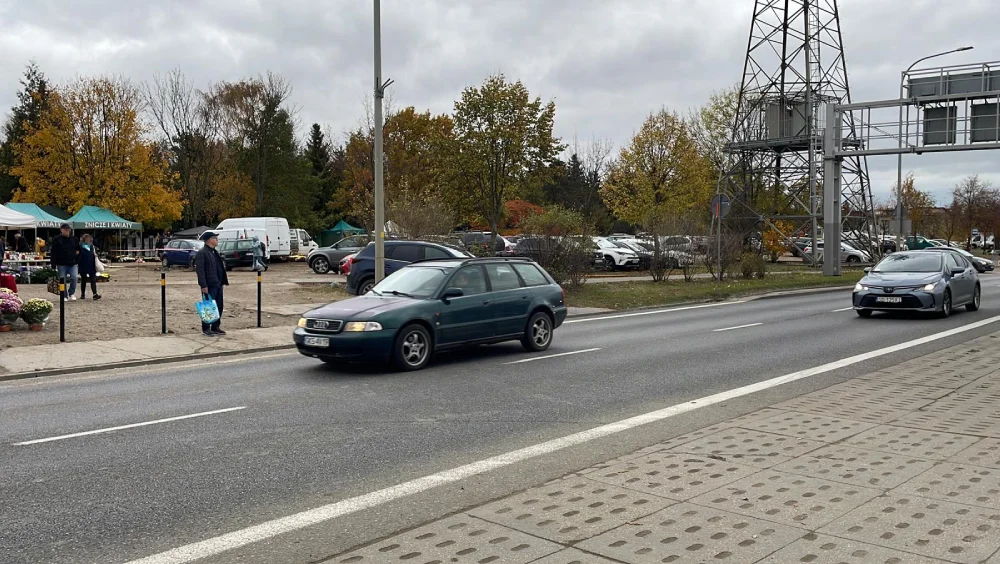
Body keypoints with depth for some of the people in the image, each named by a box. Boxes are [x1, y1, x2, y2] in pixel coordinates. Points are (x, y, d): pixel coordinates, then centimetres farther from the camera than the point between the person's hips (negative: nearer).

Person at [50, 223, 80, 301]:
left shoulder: (74, 239, 8)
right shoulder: (56, 239, -3)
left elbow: (78, 249, 23)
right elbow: (53, 253, -5)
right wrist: (53, 265, -10)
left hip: (72, 263, 2)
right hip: (62, 264, -2)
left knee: (74, 277, -11)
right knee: (63, 280, 3)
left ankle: (71, 293, 5)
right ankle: (65, 296, 13)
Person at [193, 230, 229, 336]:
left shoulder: (215, 252, 16)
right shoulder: (202, 253, -11)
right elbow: (200, 270, -16)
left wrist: (224, 280, 13)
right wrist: (204, 286, -21)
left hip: (218, 284, 8)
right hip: (209, 286, -8)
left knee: (219, 307, 12)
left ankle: (216, 327, 22)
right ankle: (206, 328, 10)